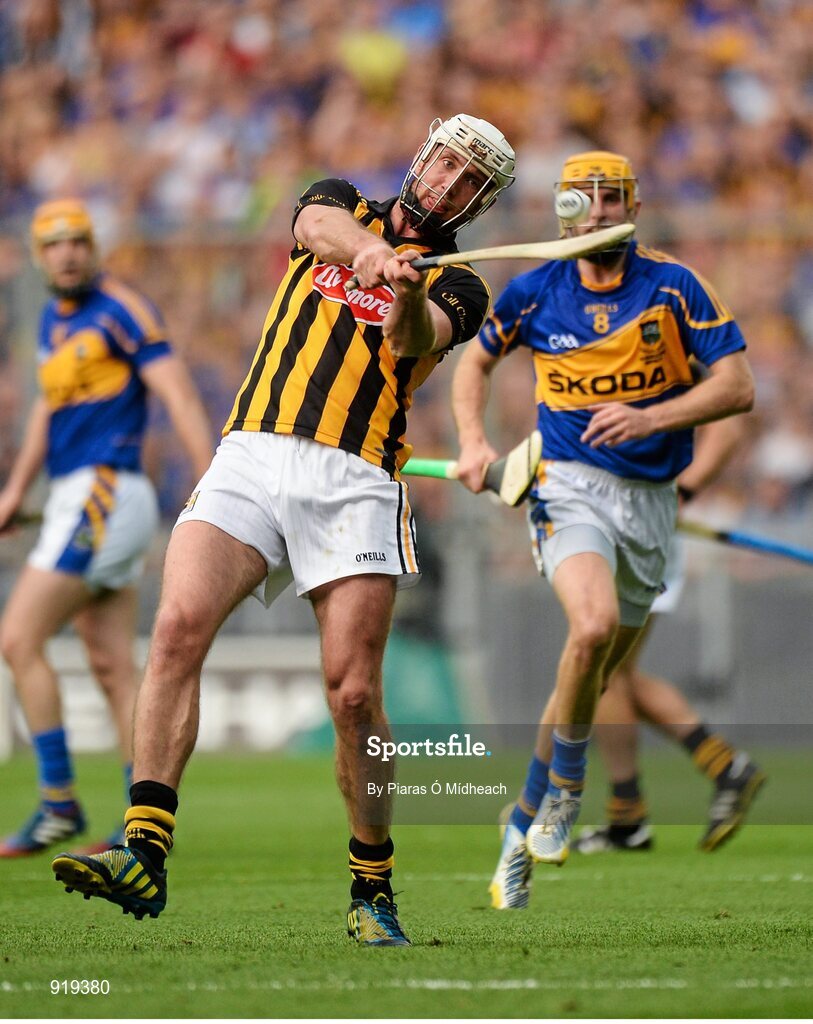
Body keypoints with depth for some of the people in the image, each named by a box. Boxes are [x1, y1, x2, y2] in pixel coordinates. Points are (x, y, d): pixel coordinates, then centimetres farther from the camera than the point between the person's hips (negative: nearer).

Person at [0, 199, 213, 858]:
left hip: (104, 495, -9)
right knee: (113, 668, 5)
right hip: (76, 500, 9)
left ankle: (59, 802, -6)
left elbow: (179, 394, -16)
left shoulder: (121, 309, -9)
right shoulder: (55, 319, 17)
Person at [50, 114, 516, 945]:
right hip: (251, 458, 1)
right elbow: (320, 225, -7)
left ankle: (372, 891, 9)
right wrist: (372, 251, -29)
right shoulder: (342, 205, 20)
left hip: (353, 485, -1)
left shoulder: (457, 288, 14)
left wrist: (407, 295, -34)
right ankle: (144, 855, -23)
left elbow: (416, 338, -10)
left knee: (353, 694, -9)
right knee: (179, 626, -20)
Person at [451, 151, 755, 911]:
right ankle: (564, 788, -10)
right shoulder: (534, 294, -1)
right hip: (570, 485, -2)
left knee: (592, 677, 9)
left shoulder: (673, 287, -5)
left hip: (651, 499, 2)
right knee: (594, 624, -30)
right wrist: (473, 444, 2)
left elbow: (737, 385, -9)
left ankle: (526, 826, 26)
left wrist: (650, 417, -22)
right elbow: (475, 361, 17)